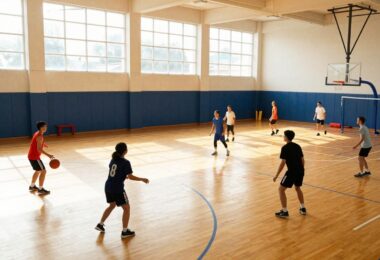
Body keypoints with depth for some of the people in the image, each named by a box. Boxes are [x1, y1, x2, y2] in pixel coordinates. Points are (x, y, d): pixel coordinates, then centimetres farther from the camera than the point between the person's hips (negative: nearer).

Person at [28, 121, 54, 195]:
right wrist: (48, 155, -33)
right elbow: (39, 149, -28)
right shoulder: (40, 136, -21)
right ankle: (40, 189, 0)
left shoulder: (37, 134, 9)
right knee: (43, 171, -5)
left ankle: (32, 186, 35)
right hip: (34, 157, -10)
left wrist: (42, 144, 40)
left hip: (32, 156, 10)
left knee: (38, 171, 23)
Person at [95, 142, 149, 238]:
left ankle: (100, 225, 33)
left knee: (112, 205, 29)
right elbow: (131, 177, -15)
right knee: (126, 208, 8)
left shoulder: (113, 159, 7)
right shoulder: (126, 162, -15)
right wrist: (142, 179, -3)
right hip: (117, 189, -8)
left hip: (108, 186, 8)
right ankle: (125, 231, 12)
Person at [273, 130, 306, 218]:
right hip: (300, 171, 8)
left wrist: (276, 175, -9)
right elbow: (302, 160, 13)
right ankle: (303, 208, 34)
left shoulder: (285, 148, -10)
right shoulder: (297, 146, 10)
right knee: (298, 188, 29)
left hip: (292, 172, -7)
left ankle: (285, 211, 5)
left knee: (281, 189, 5)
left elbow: (283, 163, -14)